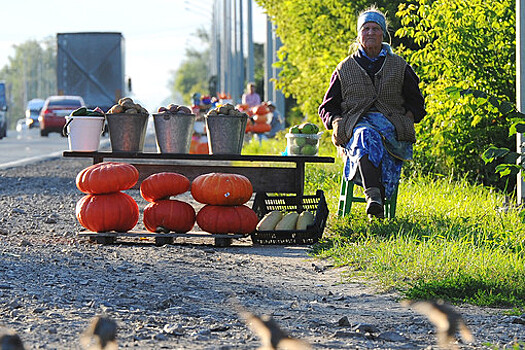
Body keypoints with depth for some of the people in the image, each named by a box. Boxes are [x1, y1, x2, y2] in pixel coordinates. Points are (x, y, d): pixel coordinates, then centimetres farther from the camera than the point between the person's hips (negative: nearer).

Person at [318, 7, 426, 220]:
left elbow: (416, 104, 25)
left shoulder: (400, 67, 21)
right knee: (365, 135, -40)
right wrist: (337, 122, 1)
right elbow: (327, 107, 23)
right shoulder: (345, 69, 21)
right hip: (356, 124, 0)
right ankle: (373, 195, -60)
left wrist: (406, 119, 4)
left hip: (391, 124, 0)